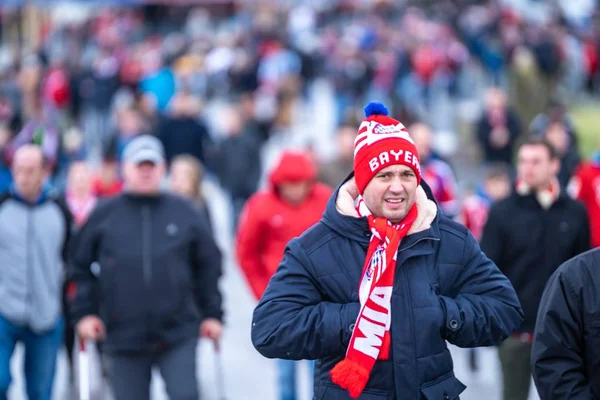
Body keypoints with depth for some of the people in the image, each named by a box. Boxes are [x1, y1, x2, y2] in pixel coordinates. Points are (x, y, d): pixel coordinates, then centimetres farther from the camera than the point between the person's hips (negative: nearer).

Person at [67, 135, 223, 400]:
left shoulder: (185, 214, 4)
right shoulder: (104, 216, 3)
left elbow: (208, 266, 8)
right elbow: (80, 268, 7)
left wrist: (212, 314, 4)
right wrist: (84, 313, -2)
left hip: (178, 334, -1)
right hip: (123, 337, 1)